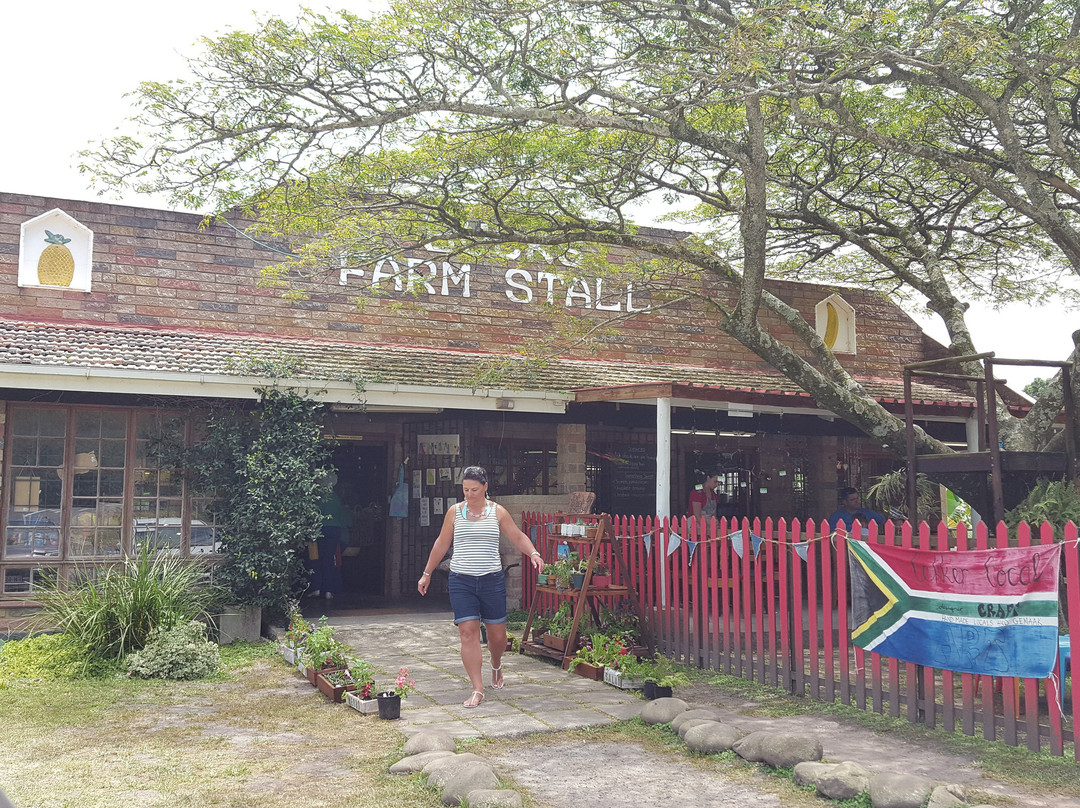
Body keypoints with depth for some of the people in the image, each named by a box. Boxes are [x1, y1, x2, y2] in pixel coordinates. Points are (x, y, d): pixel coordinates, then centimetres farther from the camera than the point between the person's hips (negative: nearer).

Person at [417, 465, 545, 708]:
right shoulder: (454, 512, 4)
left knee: (497, 633, 7)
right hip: (461, 581, 0)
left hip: (492, 579, 0)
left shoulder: (498, 512, 3)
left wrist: (533, 553, -13)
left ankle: (496, 666, 41)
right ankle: (477, 690, -4)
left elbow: (518, 537, 6)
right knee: (468, 632, -9)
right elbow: (441, 544, 12)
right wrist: (427, 574, 15)